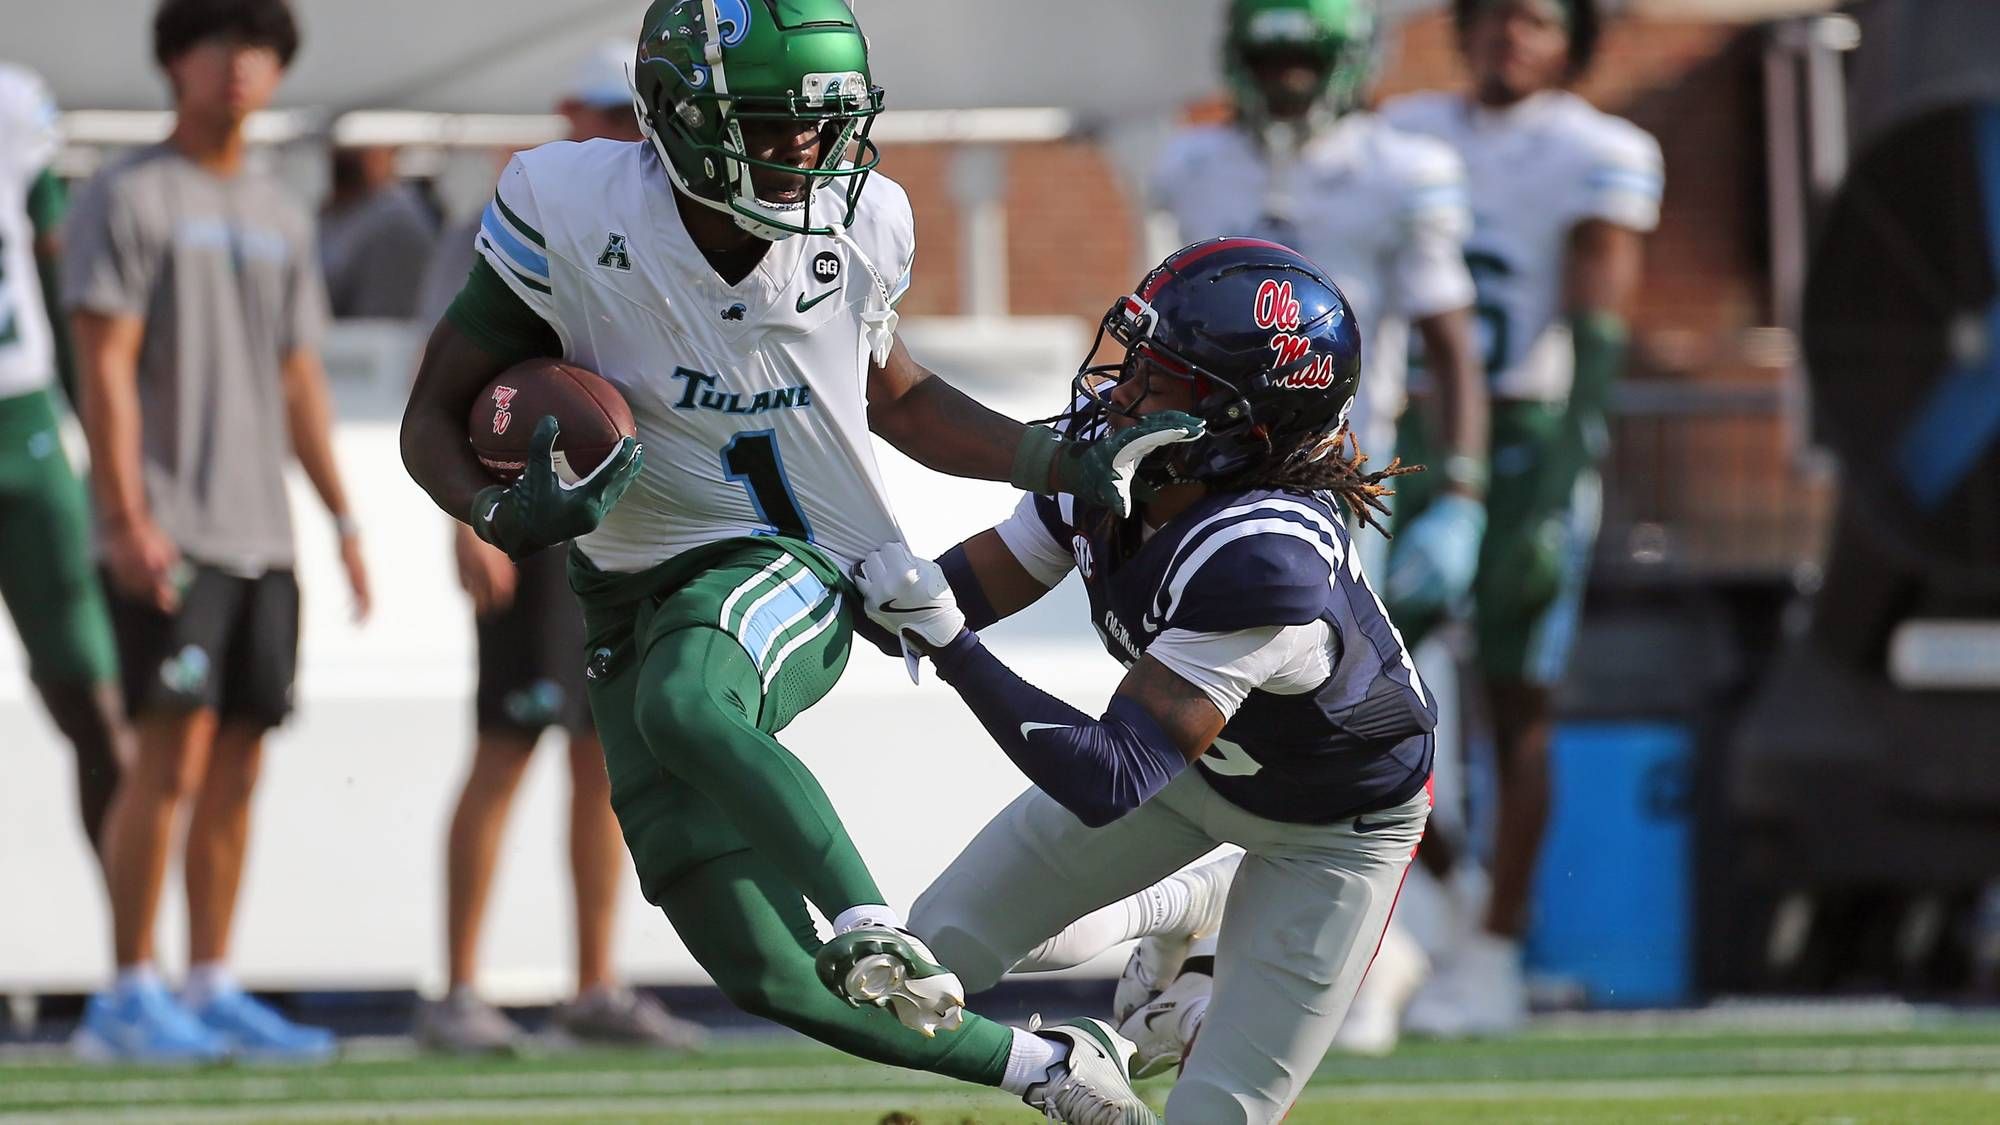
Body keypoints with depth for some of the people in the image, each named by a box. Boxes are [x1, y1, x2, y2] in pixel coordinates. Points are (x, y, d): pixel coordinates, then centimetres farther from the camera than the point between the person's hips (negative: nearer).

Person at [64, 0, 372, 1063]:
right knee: (174, 753, -13)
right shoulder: (126, 197, -4)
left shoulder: (281, 216, 18)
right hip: (165, 533, -7)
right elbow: (104, 366, -10)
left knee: (235, 771, 6)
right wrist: (127, 516, -19)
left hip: (259, 532, 7)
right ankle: (126, 996, -10)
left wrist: (342, 517, 13)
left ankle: (212, 992, 10)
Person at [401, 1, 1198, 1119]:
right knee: (763, 969, -1)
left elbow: (897, 400, 14)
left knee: (684, 704, -39)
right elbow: (437, 417, -8)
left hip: (795, 566, -1)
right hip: (637, 597, 1)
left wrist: (1069, 462, 2)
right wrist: (507, 514, -29)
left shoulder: (855, 229, -6)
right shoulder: (574, 214, -16)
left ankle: (871, 926, -42)